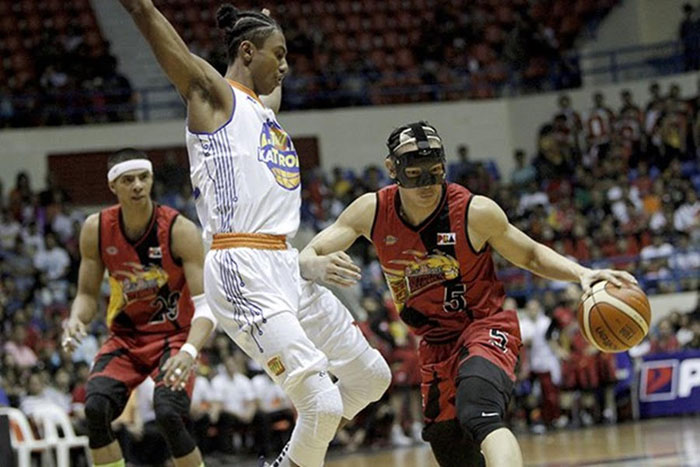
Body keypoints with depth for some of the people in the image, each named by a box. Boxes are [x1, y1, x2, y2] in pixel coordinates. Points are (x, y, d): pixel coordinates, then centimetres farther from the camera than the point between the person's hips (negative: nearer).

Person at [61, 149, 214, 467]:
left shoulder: (180, 230, -19)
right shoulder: (96, 229, -8)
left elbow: (206, 306, -21)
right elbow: (87, 294, 4)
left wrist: (189, 351, -40)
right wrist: (76, 320, -20)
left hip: (173, 336, -3)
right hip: (125, 337, 3)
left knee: (168, 414, -26)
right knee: (95, 407, -22)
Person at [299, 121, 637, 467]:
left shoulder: (476, 212, -18)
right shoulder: (372, 212, -11)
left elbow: (531, 256, -1)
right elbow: (305, 258, -10)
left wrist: (582, 274, -20)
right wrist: (319, 267, -36)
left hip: (486, 327, -5)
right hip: (435, 344, 5)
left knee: (477, 413, -35)